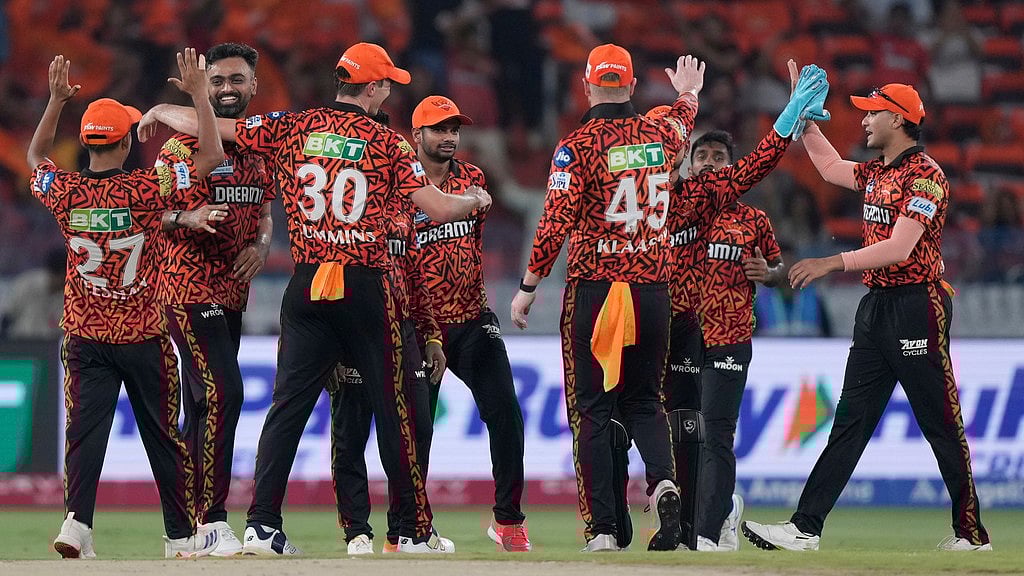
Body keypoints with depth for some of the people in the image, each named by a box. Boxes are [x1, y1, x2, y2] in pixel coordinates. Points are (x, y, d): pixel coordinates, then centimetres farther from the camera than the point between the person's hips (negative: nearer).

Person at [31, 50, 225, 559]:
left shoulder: (65, 192, -6)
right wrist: (198, 94, -7)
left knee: (84, 430, -1)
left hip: (84, 339, 2)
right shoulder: (146, 189, -15)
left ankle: (76, 521, -19)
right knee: (162, 435, 9)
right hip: (142, 338, -2)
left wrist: (56, 101, 16)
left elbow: (36, 157, 17)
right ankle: (180, 535, 16)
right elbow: (212, 157, -13)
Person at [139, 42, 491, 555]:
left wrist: (160, 112, 25)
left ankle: (261, 525, -5)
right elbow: (439, 209, -5)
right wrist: (476, 200, 17)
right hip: (367, 287, -2)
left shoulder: (292, 128, 4)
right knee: (391, 406, 6)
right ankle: (416, 530, 10)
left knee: (289, 403, 4)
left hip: (307, 286, 2)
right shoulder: (386, 142, -2)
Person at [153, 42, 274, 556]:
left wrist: (261, 245, 2)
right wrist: (187, 217, -29)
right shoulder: (183, 144, -7)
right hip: (190, 291, -7)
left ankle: (190, 524, 14)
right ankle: (212, 522, -19)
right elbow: (153, 213, -8)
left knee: (204, 408, 10)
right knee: (223, 394, -19)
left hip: (232, 293, 7)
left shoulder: (260, 147, 13)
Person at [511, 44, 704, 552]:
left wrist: (527, 288, -6)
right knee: (643, 400, 16)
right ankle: (663, 483, -12)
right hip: (653, 287, 4)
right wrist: (688, 95, 54)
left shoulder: (577, 146, -9)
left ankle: (602, 529, -3)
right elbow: (681, 128, 33)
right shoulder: (659, 135, 6)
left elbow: (555, 225, -14)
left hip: (595, 289, -4)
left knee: (591, 409, 2)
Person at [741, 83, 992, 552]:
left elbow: (899, 248, -22)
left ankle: (971, 534, 4)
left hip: (917, 306, -9)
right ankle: (805, 529, -1)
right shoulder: (877, 172, 15)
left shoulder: (925, 175, -13)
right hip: (875, 304, 9)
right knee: (850, 421, 3)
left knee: (942, 425, -3)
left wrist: (833, 263, -24)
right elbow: (831, 167, 34)